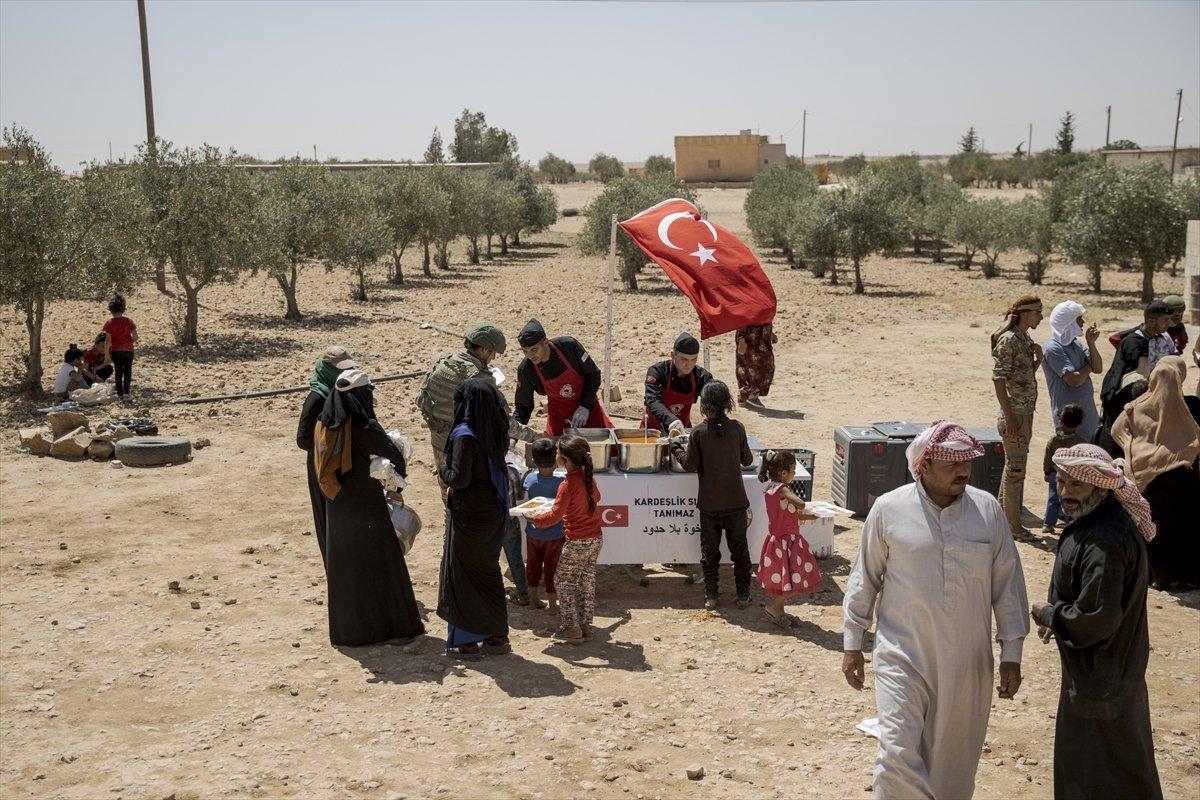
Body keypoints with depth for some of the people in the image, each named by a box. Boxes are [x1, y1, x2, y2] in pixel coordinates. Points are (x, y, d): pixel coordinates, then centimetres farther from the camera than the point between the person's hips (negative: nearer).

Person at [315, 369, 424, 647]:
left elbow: (322, 469, 6)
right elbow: (395, 457, -17)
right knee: (379, 566, 4)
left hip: (337, 507, 6)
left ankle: (347, 630, 24)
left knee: (344, 567, 15)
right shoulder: (364, 428, -18)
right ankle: (394, 628, 11)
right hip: (367, 507, -6)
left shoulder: (324, 426, 1)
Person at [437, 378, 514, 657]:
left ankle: (467, 639, 12)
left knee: (462, 574, 6)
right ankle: (497, 636, 22)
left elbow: (460, 477, -22)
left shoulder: (465, 435, -21)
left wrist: (443, 472, -2)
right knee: (488, 571, 17)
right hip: (493, 511, 7)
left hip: (470, 515, -7)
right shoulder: (495, 432, 3)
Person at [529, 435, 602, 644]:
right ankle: (586, 626, 21)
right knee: (587, 581, 15)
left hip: (577, 542, -7)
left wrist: (534, 519, -9)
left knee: (564, 582, 7)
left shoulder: (567, 485, -19)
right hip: (596, 538, 7)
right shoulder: (588, 478, 3)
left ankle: (572, 629, 6)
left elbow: (555, 515, -23)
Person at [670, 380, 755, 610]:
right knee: (739, 548, 14)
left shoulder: (698, 432, -12)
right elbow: (747, 460, 4)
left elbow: (690, 465, -6)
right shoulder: (737, 428, -6)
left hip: (709, 503, -1)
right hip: (736, 501, 1)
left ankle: (711, 596, 15)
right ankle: (743, 595, 18)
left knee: (709, 550, 11)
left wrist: (676, 446, 9)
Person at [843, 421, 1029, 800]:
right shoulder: (889, 509, -6)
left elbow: (1008, 583, 5)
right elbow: (864, 579, 3)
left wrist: (1011, 654, 5)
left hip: (967, 665, 2)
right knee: (898, 757, -8)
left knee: (952, 767, 13)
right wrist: (852, 644, 6)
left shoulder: (988, 510, -2)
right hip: (902, 658, -2)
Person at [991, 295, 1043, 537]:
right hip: (1015, 412, -9)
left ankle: (1003, 515, 25)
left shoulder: (1026, 339, 12)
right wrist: (1008, 416, -21)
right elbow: (998, 378, -19)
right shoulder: (1009, 339, -15)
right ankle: (1013, 524, 7)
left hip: (1026, 411, 9)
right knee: (1016, 467, -2)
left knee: (1015, 465, 15)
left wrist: (1037, 360, 1)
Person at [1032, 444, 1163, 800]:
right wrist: (1057, 615, 4)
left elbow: (1096, 619, -31)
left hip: (1099, 680, -10)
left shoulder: (1104, 542, -30)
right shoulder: (1096, 520, 3)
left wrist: (1048, 614, -14)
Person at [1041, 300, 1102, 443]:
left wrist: (1091, 343, -5)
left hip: (1088, 410, 9)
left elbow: (1098, 369, 6)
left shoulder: (1075, 343, 11)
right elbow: (1074, 380, -22)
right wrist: (1088, 367, -3)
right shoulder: (1052, 348, -16)